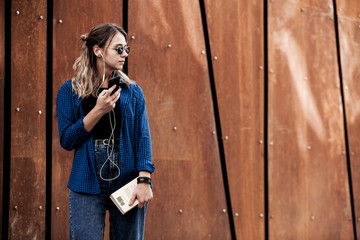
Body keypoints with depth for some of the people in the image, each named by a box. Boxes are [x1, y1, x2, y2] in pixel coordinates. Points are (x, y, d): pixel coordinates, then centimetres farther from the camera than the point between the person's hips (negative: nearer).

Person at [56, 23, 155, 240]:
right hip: (87, 184, -2)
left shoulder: (133, 92, 9)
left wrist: (144, 180, -13)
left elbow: (143, 137, 0)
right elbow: (66, 140, -3)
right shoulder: (70, 91, 5)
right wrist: (98, 111, -15)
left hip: (127, 182, 2)